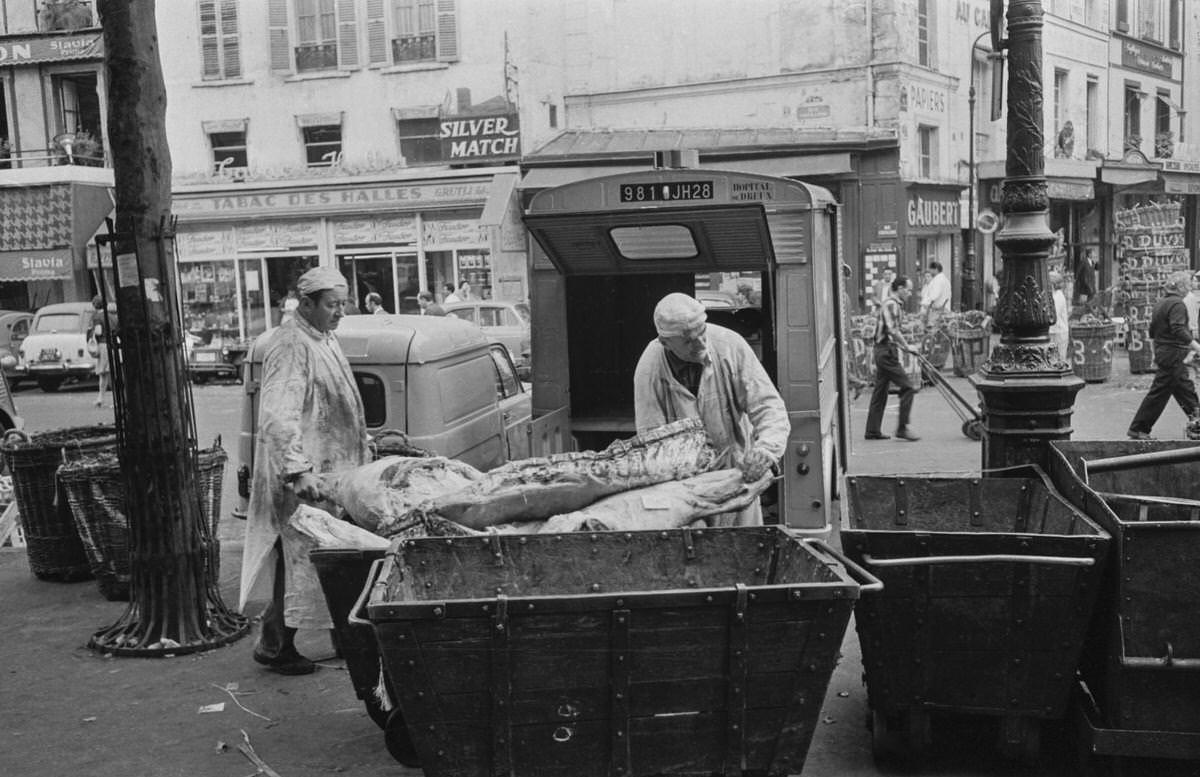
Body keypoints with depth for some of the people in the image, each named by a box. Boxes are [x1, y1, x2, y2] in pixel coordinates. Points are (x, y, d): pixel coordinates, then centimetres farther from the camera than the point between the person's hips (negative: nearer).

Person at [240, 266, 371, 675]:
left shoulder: (326, 339, 15)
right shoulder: (290, 345, -16)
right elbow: (278, 416, -25)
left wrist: (362, 455, 26)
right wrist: (299, 469, -33)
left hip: (336, 469, 9)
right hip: (306, 476, -9)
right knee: (300, 557, -3)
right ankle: (274, 645, 8)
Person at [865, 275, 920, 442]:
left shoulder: (893, 304, 19)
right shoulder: (891, 304, -14)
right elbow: (893, 330, -23)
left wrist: (902, 346, 22)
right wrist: (907, 346, -16)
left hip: (883, 352, 11)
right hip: (887, 351, -11)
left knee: (880, 392, 11)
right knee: (907, 387, -9)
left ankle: (873, 430, 14)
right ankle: (902, 428, -7)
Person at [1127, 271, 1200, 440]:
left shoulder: (1160, 304, 12)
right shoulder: (1177, 304, -15)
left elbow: (1152, 332, 17)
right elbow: (1179, 330, -27)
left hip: (1162, 352, 10)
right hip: (1173, 355, -10)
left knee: (1185, 390, 15)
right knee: (1159, 393, -3)